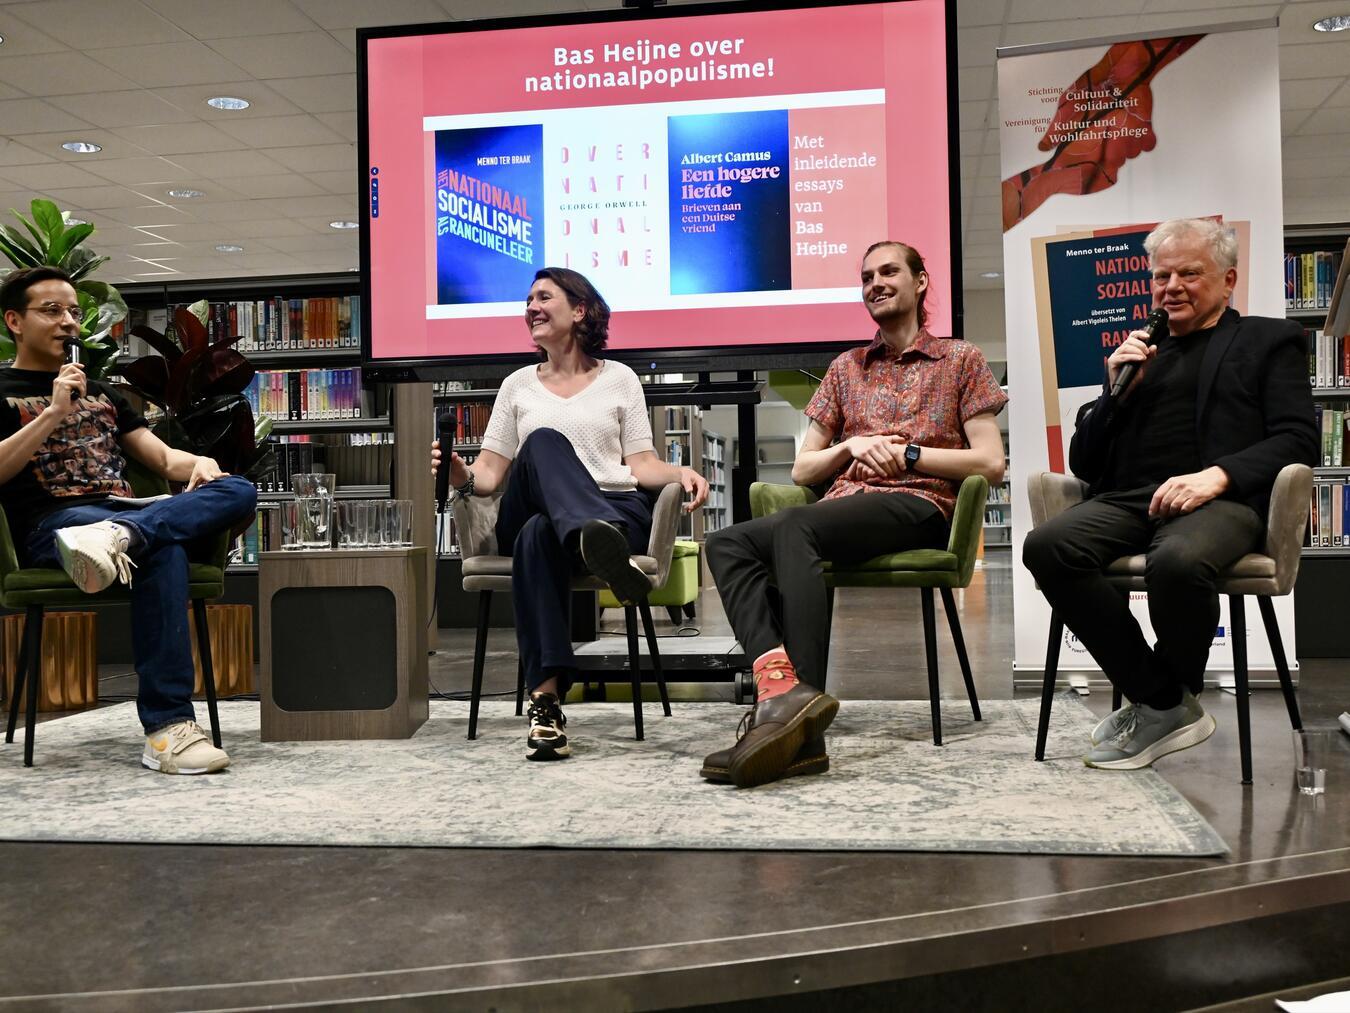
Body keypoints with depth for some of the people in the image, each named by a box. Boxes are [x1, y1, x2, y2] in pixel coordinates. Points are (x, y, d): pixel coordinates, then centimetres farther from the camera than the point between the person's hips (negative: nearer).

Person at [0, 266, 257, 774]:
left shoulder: (103, 393, 31)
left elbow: (164, 458, 23)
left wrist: (199, 463, 0)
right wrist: (53, 413, -8)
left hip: (126, 511, 6)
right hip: (52, 523, -5)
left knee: (237, 490, -24)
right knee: (163, 551, -39)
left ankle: (116, 538, -48)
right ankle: (168, 727, -44)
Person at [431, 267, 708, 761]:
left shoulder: (619, 378, 18)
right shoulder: (518, 385, 22)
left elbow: (641, 464, 10)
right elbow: (491, 473, 13)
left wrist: (681, 473, -13)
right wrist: (461, 476, -11)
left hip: (618, 511, -1)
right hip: (528, 516, 1)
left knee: (539, 534, -39)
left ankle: (545, 695, -53)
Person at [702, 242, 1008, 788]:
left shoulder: (961, 359, 17)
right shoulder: (846, 368, 28)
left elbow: (990, 463, 6)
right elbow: (802, 468, 23)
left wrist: (907, 454, -5)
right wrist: (853, 445, 2)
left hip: (919, 504, -5)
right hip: (843, 505, 5)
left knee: (794, 527, -36)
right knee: (726, 543, -24)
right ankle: (778, 682, -47)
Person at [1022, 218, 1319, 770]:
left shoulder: (1269, 340, 18)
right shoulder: (1135, 354, 27)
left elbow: (1297, 438, 2)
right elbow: (1083, 463, 21)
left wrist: (1217, 476, -15)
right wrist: (1118, 390, 6)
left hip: (1220, 500, -4)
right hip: (1127, 499, 4)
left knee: (1177, 561, -38)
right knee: (1047, 547, -28)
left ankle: (1159, 704, -7)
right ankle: (1165, 705, -16)